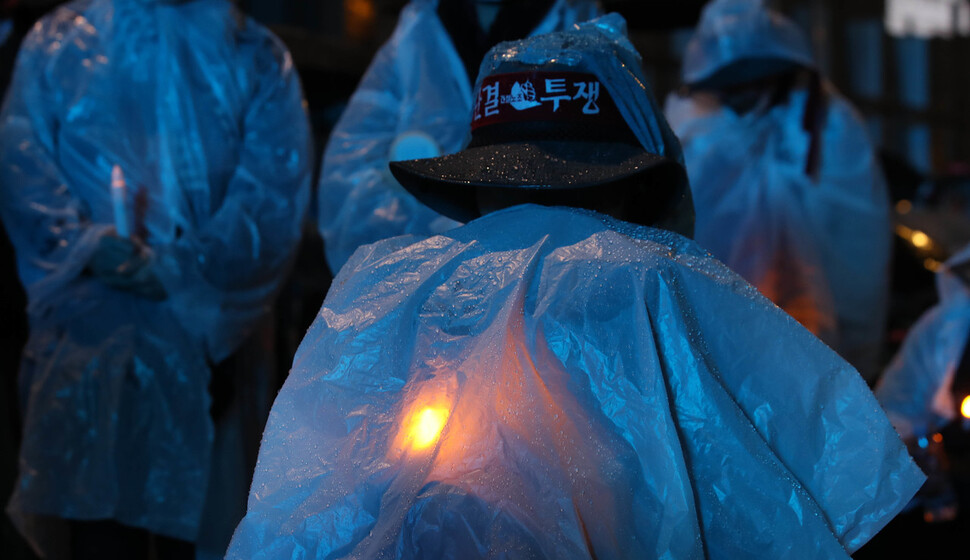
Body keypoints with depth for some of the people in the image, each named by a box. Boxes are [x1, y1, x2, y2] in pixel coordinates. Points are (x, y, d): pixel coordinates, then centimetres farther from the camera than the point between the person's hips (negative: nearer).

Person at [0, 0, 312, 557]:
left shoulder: (259, 60, 11)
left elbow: (276, 196, -2)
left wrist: (179, 270, -14)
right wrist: (84, 245, -14)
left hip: (206, 332, 0)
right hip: (90, 320, 0)